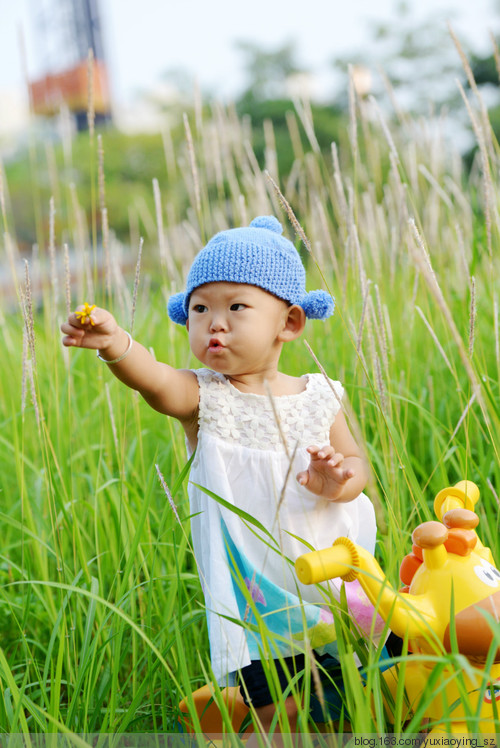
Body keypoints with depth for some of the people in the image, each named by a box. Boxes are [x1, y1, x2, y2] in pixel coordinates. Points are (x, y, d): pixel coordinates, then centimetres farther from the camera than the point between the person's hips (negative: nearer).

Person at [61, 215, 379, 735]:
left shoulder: (318, 397, 0)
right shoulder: (205, 397, -8)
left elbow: (356, 462, 9)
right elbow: (157, 382, -30)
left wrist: (337, 482, -16)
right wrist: (116, 346, -51)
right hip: (256, 594, -2)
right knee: (277, 710, -5)